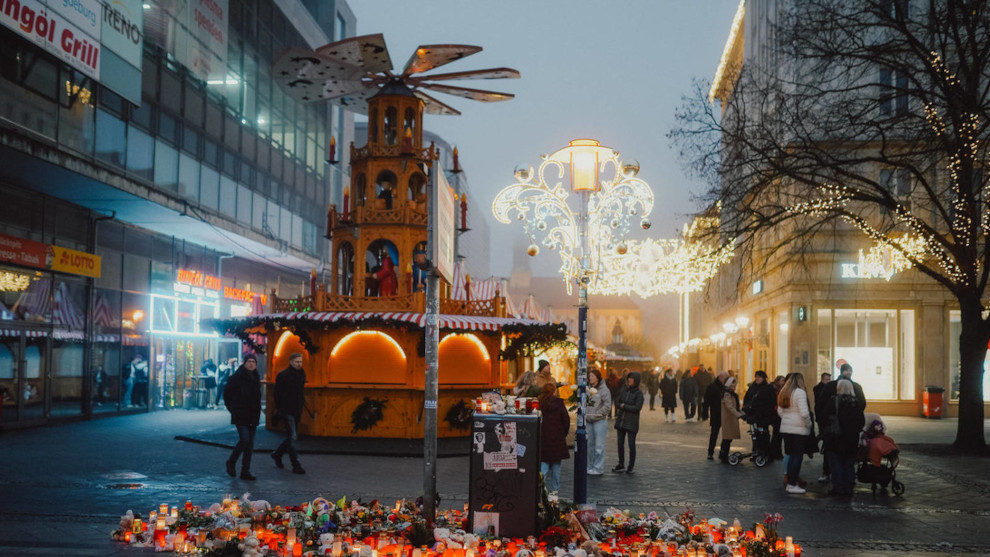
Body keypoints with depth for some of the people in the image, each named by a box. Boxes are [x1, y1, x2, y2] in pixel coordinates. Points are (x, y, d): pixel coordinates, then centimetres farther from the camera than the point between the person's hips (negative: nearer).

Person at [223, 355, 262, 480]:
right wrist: (233, 410, 1)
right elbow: (227, 394, 0)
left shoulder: (256, 378, 12)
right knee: (244, 440, -15)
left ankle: (245, 471, 11)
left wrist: (257, 411, 13)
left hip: (253, 417, 6)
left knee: (250, 444, 5)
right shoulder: (236, 377, -7)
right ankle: (231, 462, 9)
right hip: (240, 416, -6)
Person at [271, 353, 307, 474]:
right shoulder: (283, 375, -10)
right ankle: (296, 465, -5)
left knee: (293, 436, 13)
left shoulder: (302, 375, 10)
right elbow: (278, 393, -6)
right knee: (292, 437, -8)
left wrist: (301, 407, 15)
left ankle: (277, 454, 34)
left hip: (297, 411, 7)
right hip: (287, 411, -7)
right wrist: (278, 408, -6)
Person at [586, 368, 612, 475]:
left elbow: (607, 407, -11)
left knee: (599, 445, -4)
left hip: (600, 421, -6)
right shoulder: (588, 389, 9)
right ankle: (591, 466, 21)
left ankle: (598, 468, 2)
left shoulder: (604, 390, -7)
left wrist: (595, 415, -13)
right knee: (590, 445, 12)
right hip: (588, 421, 6)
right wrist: (585, 414, 2)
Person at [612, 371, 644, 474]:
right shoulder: (624, 390, 7)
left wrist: (624, 406, -10)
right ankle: (621, 465, 21)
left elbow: (637, 408, -15)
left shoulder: (639, 393, -8)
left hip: (631, 423, -5)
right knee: (620, 443, 10)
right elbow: (617, 403, 10)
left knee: (631, 444, 0)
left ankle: (631, 466, 10)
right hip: (621, 421, 5)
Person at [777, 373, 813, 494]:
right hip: (799, 429, -7)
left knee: (791, 455, 13)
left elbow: (780, 411, 16)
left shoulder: (783, 393, 11)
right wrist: (809, 424, -4)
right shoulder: (800, 392, -12)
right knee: (798, 456, -2)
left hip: (785, 428, 7)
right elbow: (804, 413, -18)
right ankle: (792, 485, -2)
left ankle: (790, 483, 16)